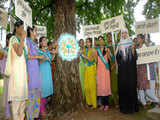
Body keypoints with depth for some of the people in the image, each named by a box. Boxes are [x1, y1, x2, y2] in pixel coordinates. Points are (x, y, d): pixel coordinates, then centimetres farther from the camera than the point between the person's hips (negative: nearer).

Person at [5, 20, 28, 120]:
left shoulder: (22, 40, 19)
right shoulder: (13, 38, -5)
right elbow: (19, 53, -19)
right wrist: (23, 39, -15)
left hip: (23, 67, 8)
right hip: (17, 67, -8)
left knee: (23, 92, 8)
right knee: (17, 92, -7)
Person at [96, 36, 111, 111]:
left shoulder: (106, 48, 7)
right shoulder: (97, 49, 12)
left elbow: (109, 58, -3)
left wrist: (107, 52, -16)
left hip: (105, 68, -2)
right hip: (99, 68, 2)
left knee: (106, 84, -6)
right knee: (100, 85, 0)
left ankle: (107, 104, 2)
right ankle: (103, 104, 10)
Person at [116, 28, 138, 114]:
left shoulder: (131, 43, 8)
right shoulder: (119, 45, 12)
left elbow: (135, 57, 1)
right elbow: (117, 58, 4)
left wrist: (133, 49, -17)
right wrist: (119, 51, -13)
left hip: (131, 68, -1)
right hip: (122, 69, 1)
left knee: (131, 85, -2)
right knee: (122, 86, -1)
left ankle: (132, 106, 9)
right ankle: (124, 106, 9)